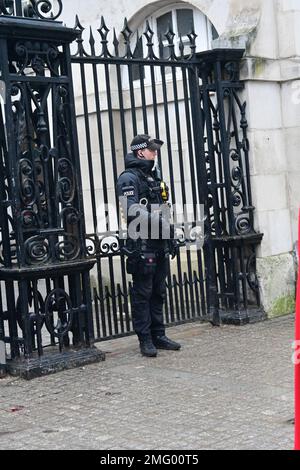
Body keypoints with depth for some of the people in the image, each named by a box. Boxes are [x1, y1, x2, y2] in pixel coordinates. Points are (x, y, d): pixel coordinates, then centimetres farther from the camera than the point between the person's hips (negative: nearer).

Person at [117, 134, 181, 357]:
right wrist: (158, 221, -28)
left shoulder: (155, 175, 19)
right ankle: (145, 339, 5)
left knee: (158, 293, 12)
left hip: (160, 245, 8)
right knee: (142, 294, -1)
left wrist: (171, 238, 21)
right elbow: (132, 210, -22)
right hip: (142, 245, -8)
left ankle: (158, 335, 20)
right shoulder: (129, 178, -9)